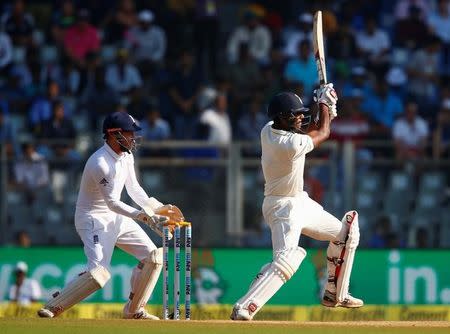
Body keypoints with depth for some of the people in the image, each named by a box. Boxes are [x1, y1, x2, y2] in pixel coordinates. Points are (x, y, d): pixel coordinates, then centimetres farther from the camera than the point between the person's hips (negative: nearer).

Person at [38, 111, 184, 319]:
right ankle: (53, 307, -10)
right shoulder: (100, 163, -27)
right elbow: (113, 203, -26)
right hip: (94, 220, -9)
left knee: (153, 256, 3)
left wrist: (159, 209, 1)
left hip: (116, 218, 9)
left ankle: (134, 310, 15)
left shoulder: (126, 155, 2)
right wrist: (145, 217, -30)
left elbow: (134, 189, 12)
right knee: (99, 274, -24)